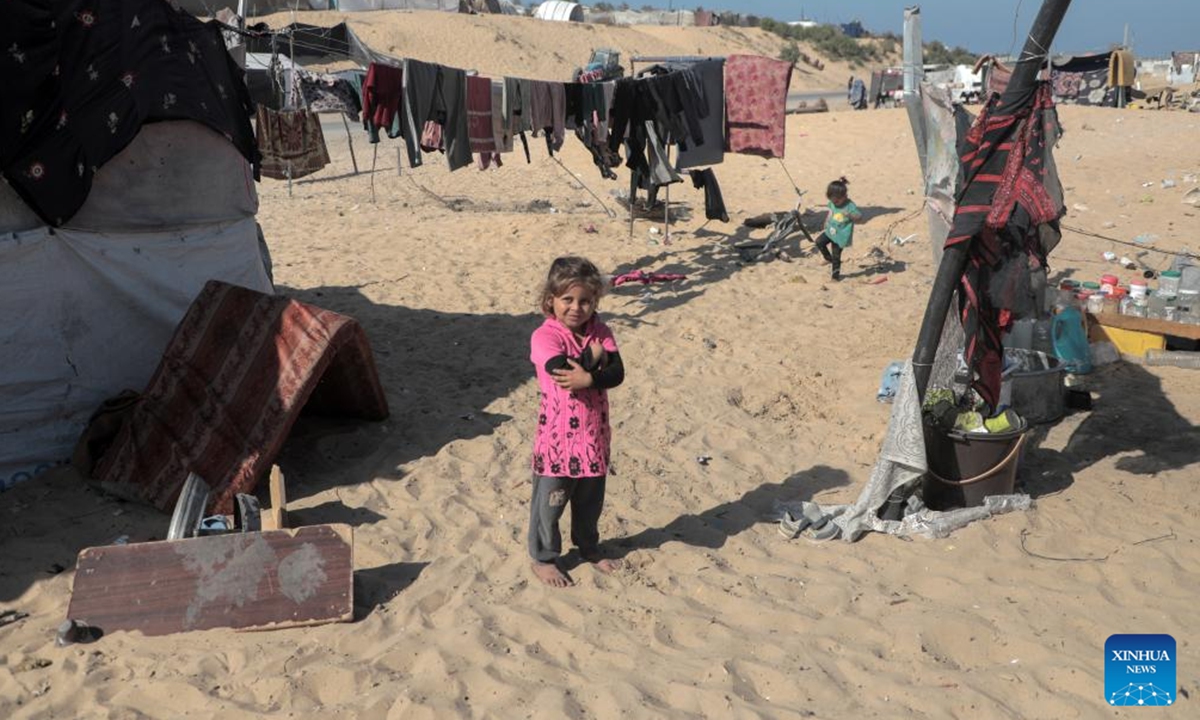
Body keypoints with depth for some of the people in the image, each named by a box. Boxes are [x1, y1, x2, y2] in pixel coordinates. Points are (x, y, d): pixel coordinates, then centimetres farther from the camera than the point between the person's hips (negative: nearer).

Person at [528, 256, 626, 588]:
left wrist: (588, 378, -29)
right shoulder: (544, 336, -17)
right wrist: (593, 356, -19)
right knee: (550, 502, 10)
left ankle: (589, 547, 44)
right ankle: (543, 558, 28)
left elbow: (617, 373, -12)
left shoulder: (600, 332, -1)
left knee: (590, 500, 22)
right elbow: (562, 372, -32)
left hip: (594, 435, 5)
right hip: (558, 437, -5)